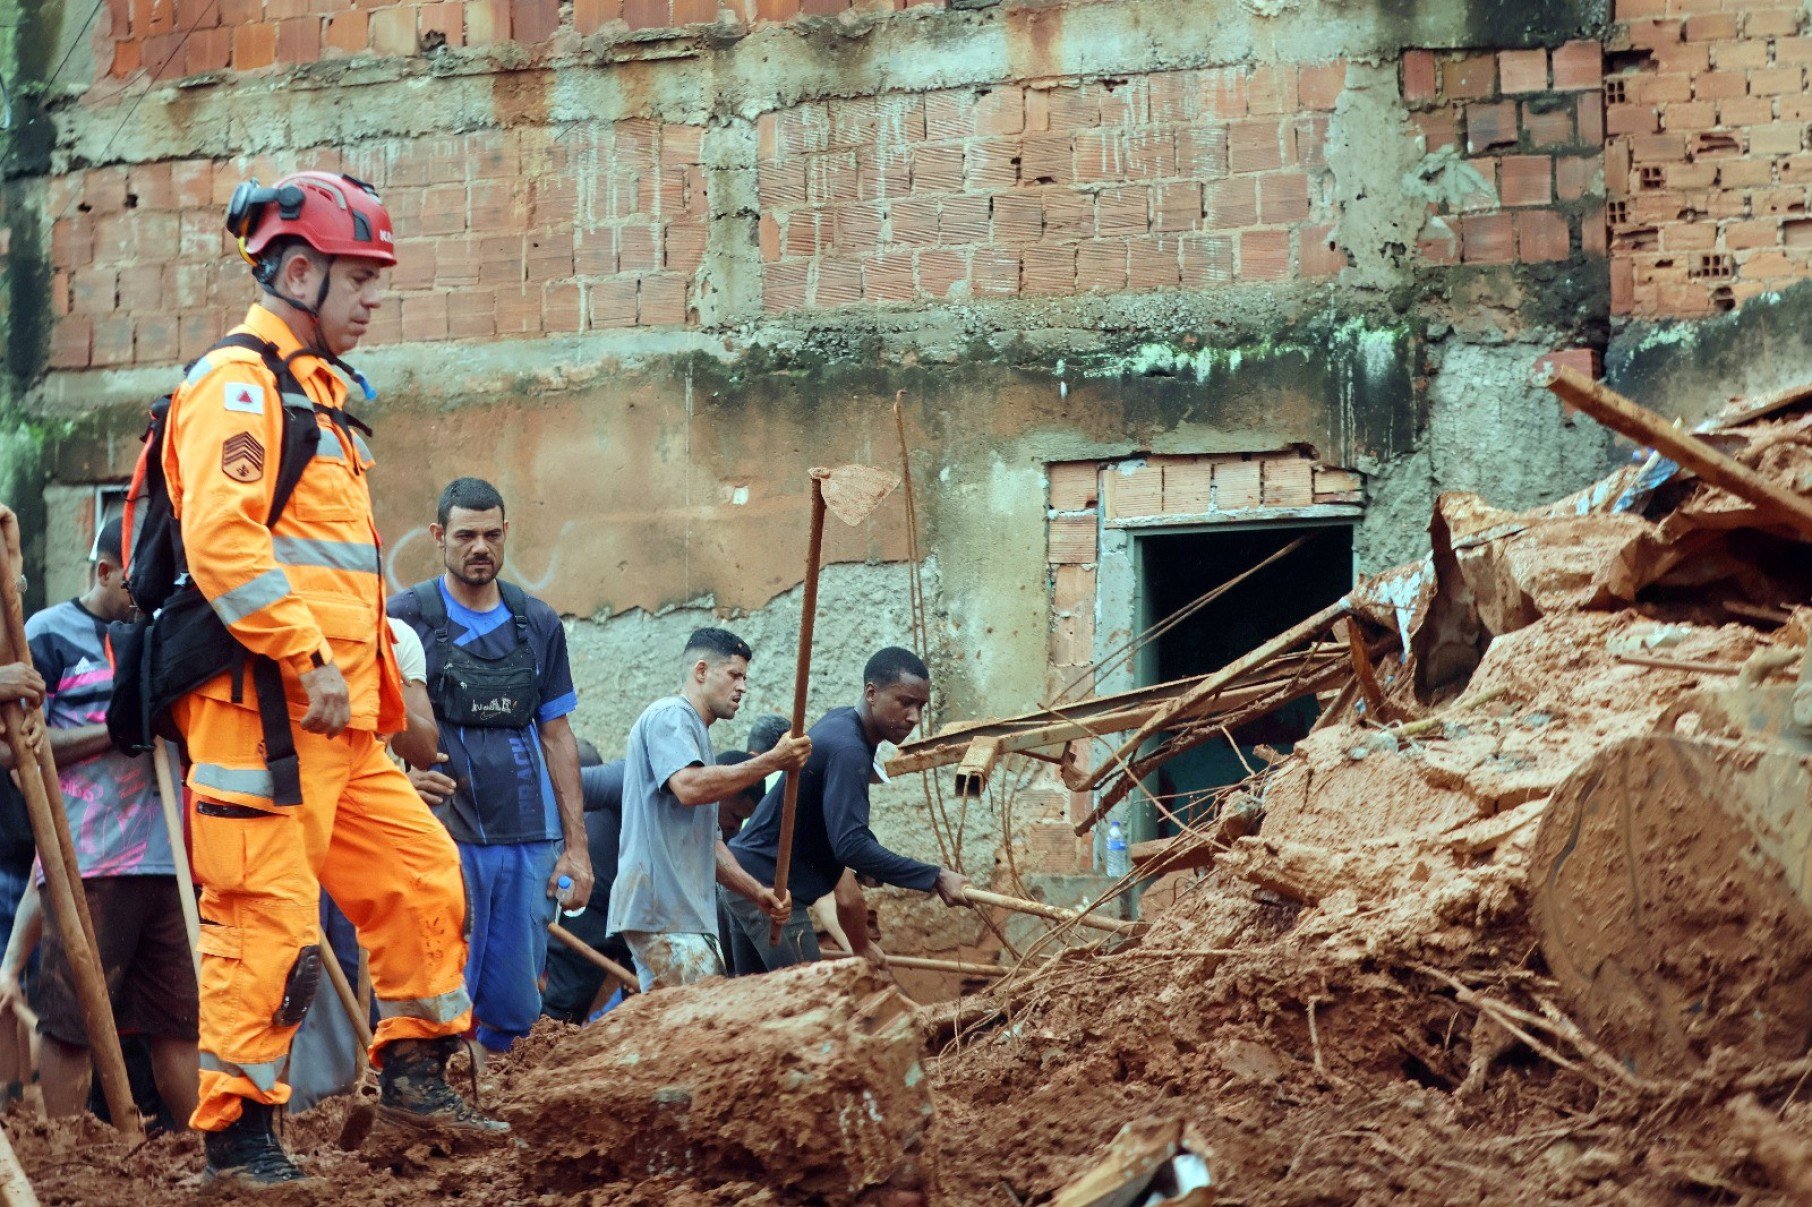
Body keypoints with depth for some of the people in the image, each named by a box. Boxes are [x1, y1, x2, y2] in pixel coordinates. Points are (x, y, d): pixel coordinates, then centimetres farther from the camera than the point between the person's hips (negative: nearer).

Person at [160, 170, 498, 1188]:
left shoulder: (316, 393, 23)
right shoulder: (238, 384, -9)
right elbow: (221, 541, -22)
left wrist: (378, 677, 18)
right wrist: (306, 659, -22)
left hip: (337, 720, 10)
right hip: (259, 710, -10)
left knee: (421, 873, 13)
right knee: (267, 915, -8)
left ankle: (415, 1074, 24)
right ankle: (240, 1137, -3)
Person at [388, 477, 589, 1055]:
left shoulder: (538, 623, 11)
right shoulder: (406, 617, 0)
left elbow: (557, 735, 14)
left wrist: (576, 845, 9)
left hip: (529, 839, 3)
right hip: (445, 837, -3)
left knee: (514, 1009, 6)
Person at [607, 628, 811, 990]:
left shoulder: (695, 732, 26)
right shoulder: (669, 716, -4)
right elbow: (689, 786, -25)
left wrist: (757, 893, 17)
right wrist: (772, 761, -19)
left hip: (690, 916, 10)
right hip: (660, 910, -10)